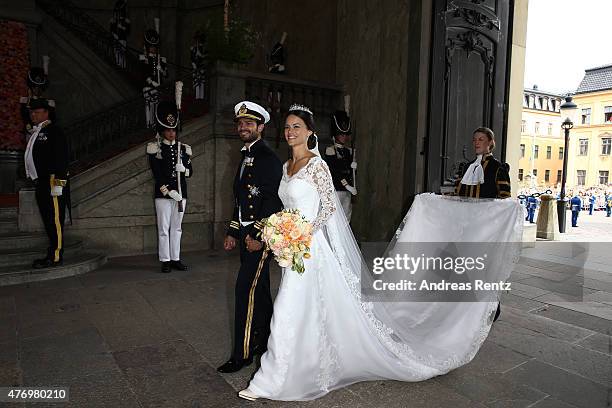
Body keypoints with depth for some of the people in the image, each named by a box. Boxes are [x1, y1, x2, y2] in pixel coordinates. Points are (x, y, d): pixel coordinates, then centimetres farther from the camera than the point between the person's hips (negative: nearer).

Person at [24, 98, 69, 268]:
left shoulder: (53, 131, -7)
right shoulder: (35, 133, 22)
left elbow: (61, 158, -15)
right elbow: (33, 158, 24)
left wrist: (58, 183, -20)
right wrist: (37, 182, 20)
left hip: (53, 182, -10)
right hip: (41, 183, 10)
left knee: (54, 220, -7)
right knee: (48, 221, 13)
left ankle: (55, 257, -4)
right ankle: (52, 254, 20)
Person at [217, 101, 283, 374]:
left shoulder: (268, 158, -11)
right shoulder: (246, 157, 17)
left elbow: (272, 200, -19)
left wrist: (257, 235, -22)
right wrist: (233, 233, 17)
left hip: (261, 233, -9)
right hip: (246, 233, 9)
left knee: (246, 289, -7)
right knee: (259, 288, 16)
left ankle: (243, 353, 4)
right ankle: (265, 342, 29)